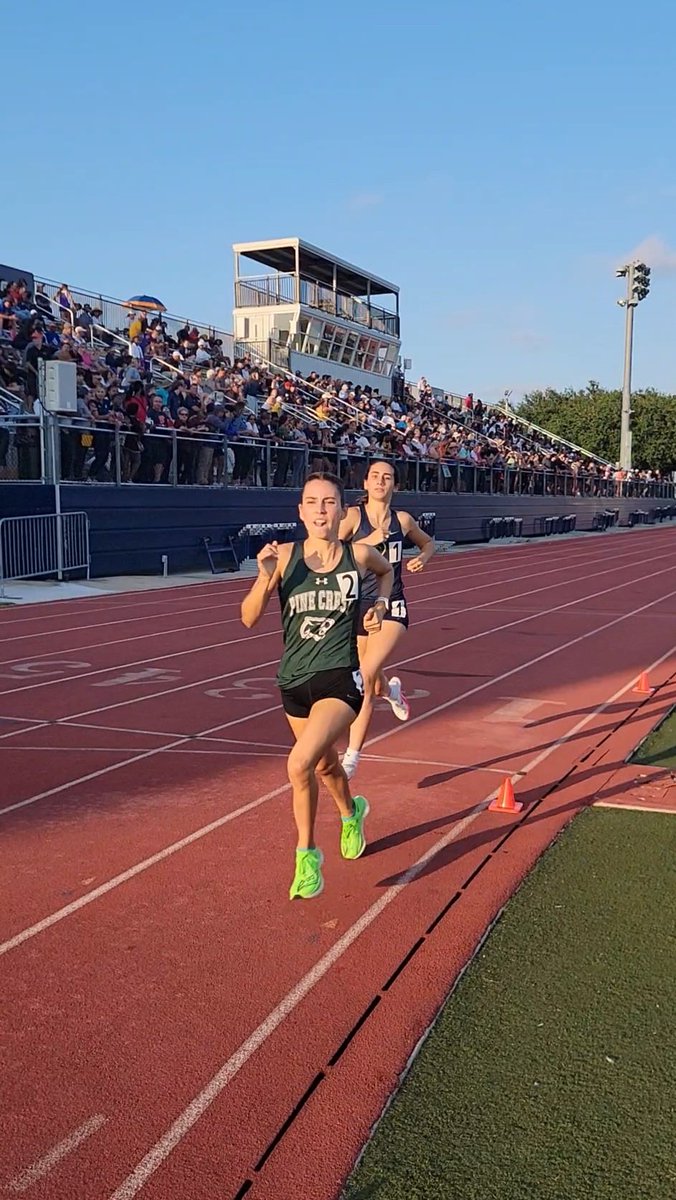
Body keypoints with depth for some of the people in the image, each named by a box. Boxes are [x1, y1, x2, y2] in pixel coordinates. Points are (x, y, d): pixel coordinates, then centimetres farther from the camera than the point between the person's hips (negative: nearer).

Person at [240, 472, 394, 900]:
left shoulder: (359, 555, -6)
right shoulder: (284, 556, -7)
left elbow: (387, 571, 19)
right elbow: (249, 619, -9)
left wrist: (381, 603, 2)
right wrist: (266, 578, -24)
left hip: (340, 680, -3)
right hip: (294, 681, 3)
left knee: (300, 764, -23)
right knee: (324, 764, 24)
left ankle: (307, 854, -1)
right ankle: (351, 813, 57)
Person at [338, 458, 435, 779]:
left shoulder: (403, 520, 3)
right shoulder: (353, 515, -6)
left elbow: (428, 542, 24)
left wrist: (423, 558, 2)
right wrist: (369, 541, -28)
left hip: (391, 608, -1)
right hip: (358, 606, 1)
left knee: (364, 677, -19)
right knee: (372, 684, 17)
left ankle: (352, 756, -13)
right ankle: (391, 690, 58)